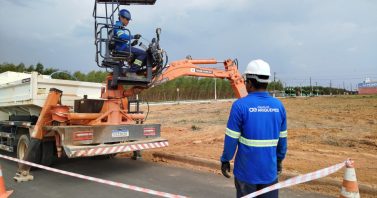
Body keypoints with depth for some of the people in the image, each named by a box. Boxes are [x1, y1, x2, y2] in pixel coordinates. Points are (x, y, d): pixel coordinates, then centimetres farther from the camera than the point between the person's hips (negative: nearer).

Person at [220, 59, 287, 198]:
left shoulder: (240, 105, -15)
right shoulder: (279, 106, -1)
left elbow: (231, 139, -13)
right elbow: (282, 139, 6)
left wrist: (225, 160, 1)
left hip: (246, 172, -3)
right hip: (270, 170, 4)